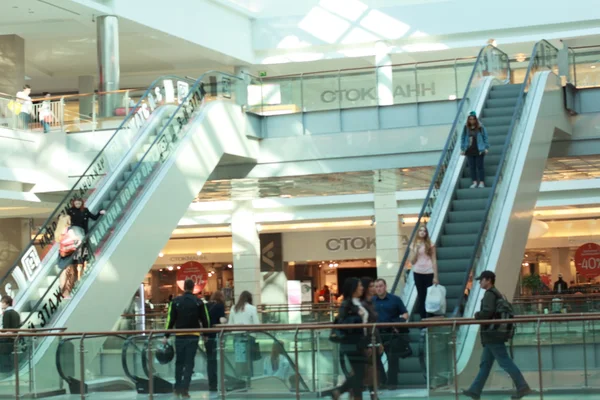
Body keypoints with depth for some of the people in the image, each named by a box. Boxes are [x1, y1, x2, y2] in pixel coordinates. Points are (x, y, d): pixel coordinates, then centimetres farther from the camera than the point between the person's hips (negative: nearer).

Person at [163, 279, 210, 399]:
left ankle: (177, 389, 17)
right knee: (189, 363, 1)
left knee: (179, 362, 13)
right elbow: (205, 320, 2)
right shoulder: (199, 302, 0)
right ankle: (184, 390, -6)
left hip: (180, 336, 1)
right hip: (193, 336, -1)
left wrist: (166, 336, 2)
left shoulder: (176, 301, -1)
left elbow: (171, 319, -3)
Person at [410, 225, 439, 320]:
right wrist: (416, 250, -7)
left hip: (429, 273, -2)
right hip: (418, 273, 2)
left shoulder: (430, 245, 3)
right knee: (421, 297, 4)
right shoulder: (414, 245, 10)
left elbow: (434, 260, 0)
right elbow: (412, 261, 5)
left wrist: (435, 276, -6)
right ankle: (423, 319, 6)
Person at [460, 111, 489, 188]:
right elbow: (463, 138, 10)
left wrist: (486, 148, -2)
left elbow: (485, 138, 2)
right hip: (469, 151, 3)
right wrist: (462, 149, 7)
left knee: (479, 166, -2)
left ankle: (482, 182, 2)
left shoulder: (480, 128, -2)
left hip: (479, 150, -3)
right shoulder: (466, 128, 5)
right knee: (472, 167, 4)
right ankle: (474, 182, 10)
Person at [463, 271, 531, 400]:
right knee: (485, 364, 11)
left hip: (492, 335, -10)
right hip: (492, 335, 10)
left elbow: (488, 312, -27)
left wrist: (477, 315, -9)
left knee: (505, 362, -8)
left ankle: (523, 387, -8)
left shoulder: (489, 294, -14)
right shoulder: (496, 294, 17)